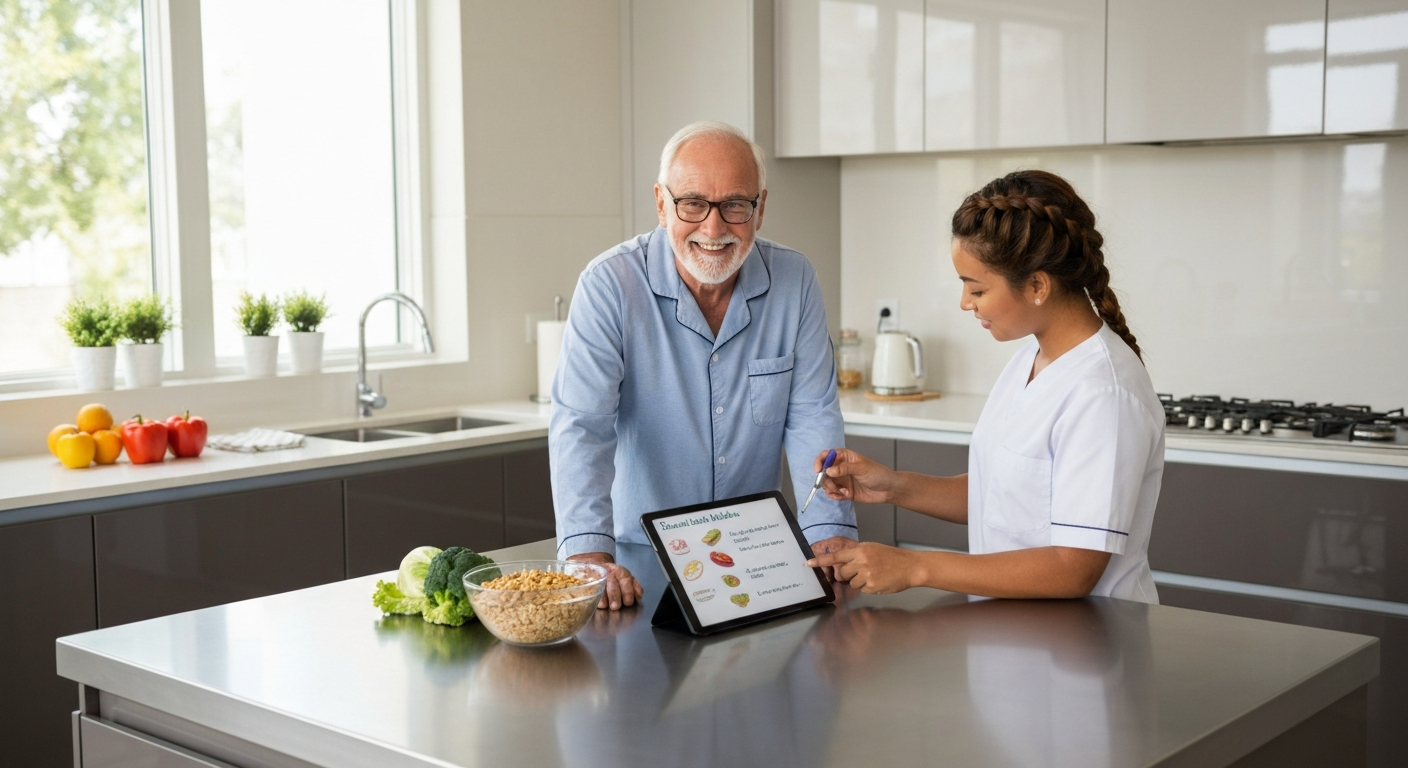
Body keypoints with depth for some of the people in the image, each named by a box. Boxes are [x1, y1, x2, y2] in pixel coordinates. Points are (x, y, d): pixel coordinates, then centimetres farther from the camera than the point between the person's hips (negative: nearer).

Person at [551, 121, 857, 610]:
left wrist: (830, 531, -14)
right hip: (642, 557, -1)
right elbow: (581, 427, -18)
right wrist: (589, 555, -31)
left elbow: (811, 418, 0)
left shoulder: (794, 282, -2)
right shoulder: (610, 286, -12)